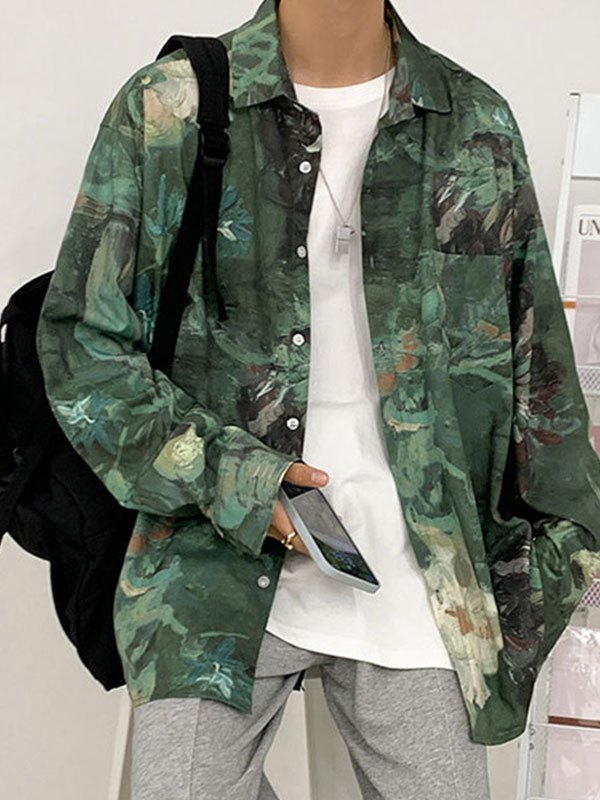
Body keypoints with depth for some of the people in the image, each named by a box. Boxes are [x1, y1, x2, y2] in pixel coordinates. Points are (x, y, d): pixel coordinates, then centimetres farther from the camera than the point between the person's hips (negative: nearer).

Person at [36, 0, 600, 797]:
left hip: (422, 581, 2)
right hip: (218, 562, -1)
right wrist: (224, 478, -11)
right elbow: (79, 337, -1)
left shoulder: (480, 125, 6)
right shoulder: (164, 109, -1)